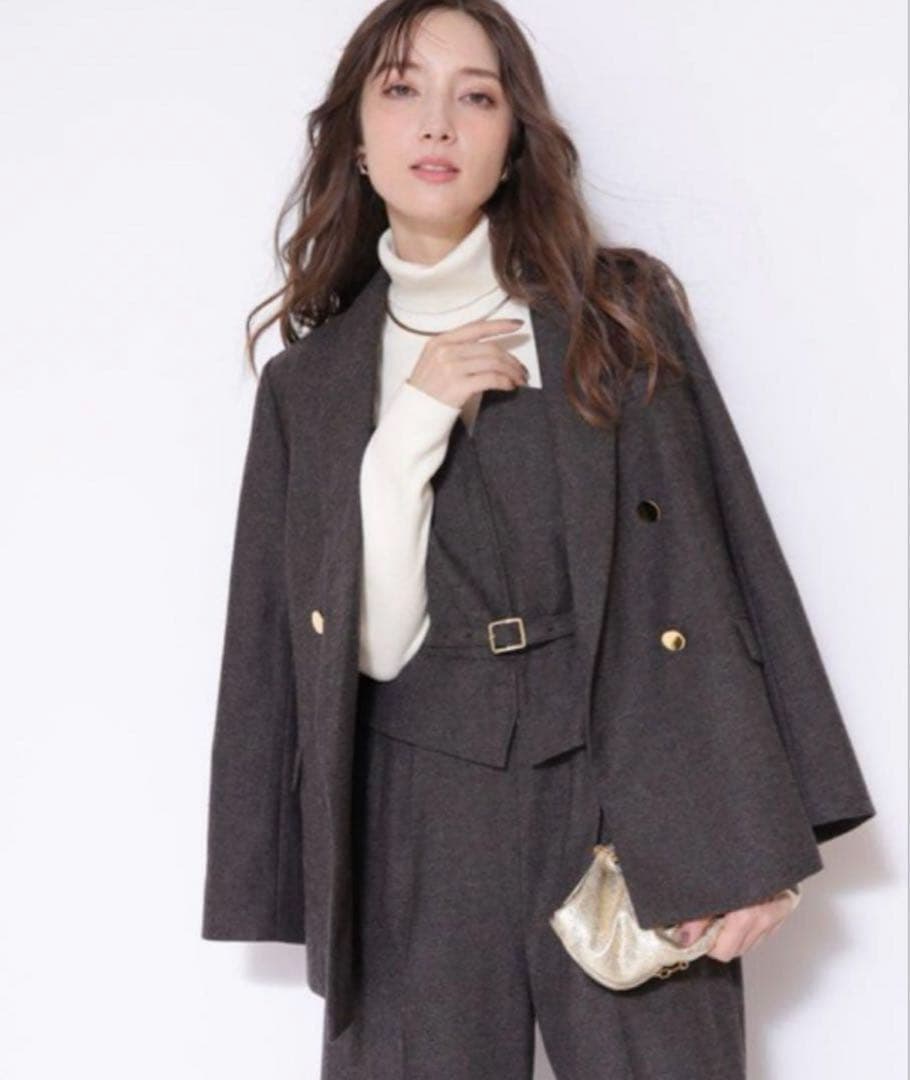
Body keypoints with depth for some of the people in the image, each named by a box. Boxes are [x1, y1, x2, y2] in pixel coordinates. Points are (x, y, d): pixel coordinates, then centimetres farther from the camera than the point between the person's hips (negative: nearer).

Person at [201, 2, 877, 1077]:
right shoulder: (310, 381, 8)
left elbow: (720, 560, 0)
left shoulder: (623, 314, 4)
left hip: (628, 800, -1)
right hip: (418, 825, 1)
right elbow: (370, 646, 0)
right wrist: (413, 421, -11)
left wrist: (755, 837, -6)